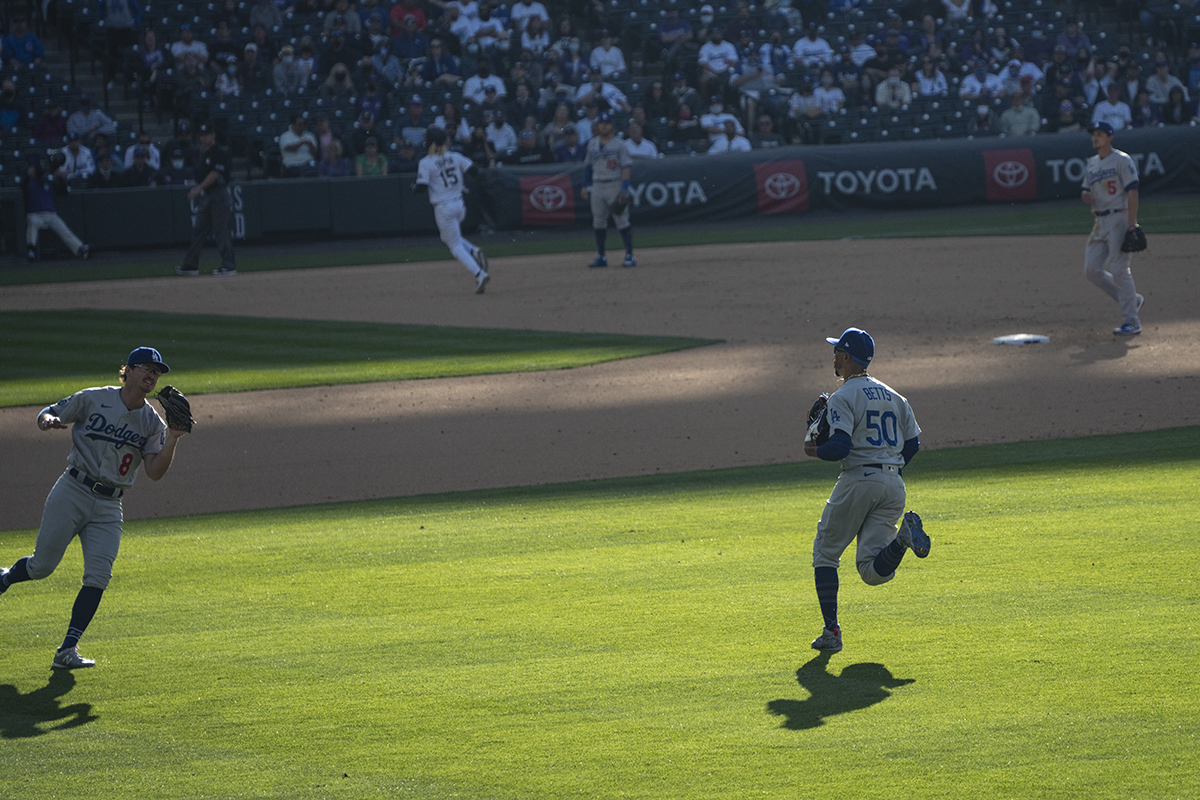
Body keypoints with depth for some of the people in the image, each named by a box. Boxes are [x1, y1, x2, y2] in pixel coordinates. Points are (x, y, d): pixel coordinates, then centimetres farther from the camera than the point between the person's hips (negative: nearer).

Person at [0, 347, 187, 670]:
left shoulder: (152, 423, 7)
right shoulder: (93, 399, 0)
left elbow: (155, 471, -4)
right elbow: (47, 414, 6)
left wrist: (173, 439, -19)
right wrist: (48, 420, -18)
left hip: (109, 508, 3)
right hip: (72, 494, -3)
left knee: (98, 577, -12)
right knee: (42, 566, -2)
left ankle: (68, 649, -11)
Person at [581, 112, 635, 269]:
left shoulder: (619, 144, -3)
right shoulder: (592, 144, 11)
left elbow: (626, 167, -7)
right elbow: (588, 166, 17)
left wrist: (624, 189, -16)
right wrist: (585, 186, 10)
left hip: (615, 185, -5)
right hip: (597, 187, 5)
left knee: (622, 221, -7)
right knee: (598, 222, 5)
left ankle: (629, 255, -4)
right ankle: (601, 257, 12)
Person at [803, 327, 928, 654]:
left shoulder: (843, 397, -6)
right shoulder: (893, 396, 17)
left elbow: (840, 446, -18)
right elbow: (912, 443, 16)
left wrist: (815, 451, 2)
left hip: (858, 480, -6)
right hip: (894, 485, 6)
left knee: (825, 553, 12)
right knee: (873, 572, 2)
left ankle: (831, 631, 2)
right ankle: (904, 535, -28)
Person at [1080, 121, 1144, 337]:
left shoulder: (1122, 160, -7)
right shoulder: (1091, 164, 16)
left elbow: (1132, 192, -13)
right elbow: (1088, 193, 22)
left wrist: (1132, 225, -21)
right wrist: (1086, 196, -4)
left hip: (1120, 218, -8)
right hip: (1101, 221, 8)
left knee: (1119, 269, -12)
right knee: (1092, 269, 3)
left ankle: (1131, 322, -7)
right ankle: (1133, 300, 18)